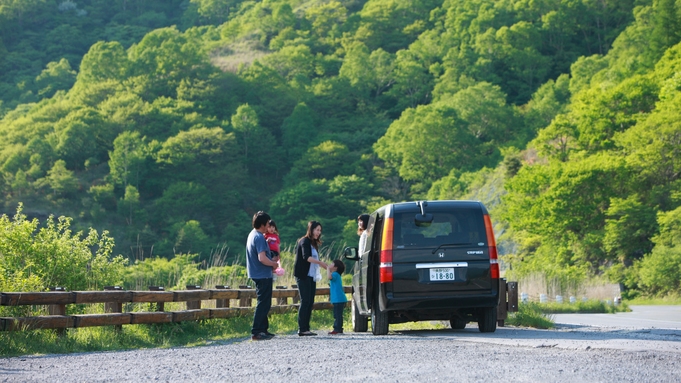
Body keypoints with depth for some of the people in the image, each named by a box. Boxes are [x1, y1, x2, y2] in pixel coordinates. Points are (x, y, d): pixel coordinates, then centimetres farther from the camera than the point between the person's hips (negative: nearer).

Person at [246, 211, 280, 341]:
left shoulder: (253, 235, 13)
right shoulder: (259, 238, -19)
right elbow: (262, 258, -28)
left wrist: (272, 260, 12)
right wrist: (273, 264, -11)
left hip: (258, 275, 10)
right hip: (263, 275, -10)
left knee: (264, 303, 17)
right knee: (263, 304, -7)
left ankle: (263, 329, 23)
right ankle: (256, 332, -8)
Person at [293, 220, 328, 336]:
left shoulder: (313, 243, 20)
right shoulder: (305, 241, -8)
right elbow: (306, 257, -23)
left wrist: (326, 267, 9)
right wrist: (320, 263, -31)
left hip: (311, 276, 9)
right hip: (303, 276, -9)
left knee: (310, 302, 5)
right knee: (305, 301, -11)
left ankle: (306, 328, 7)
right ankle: (302, 329, -11)